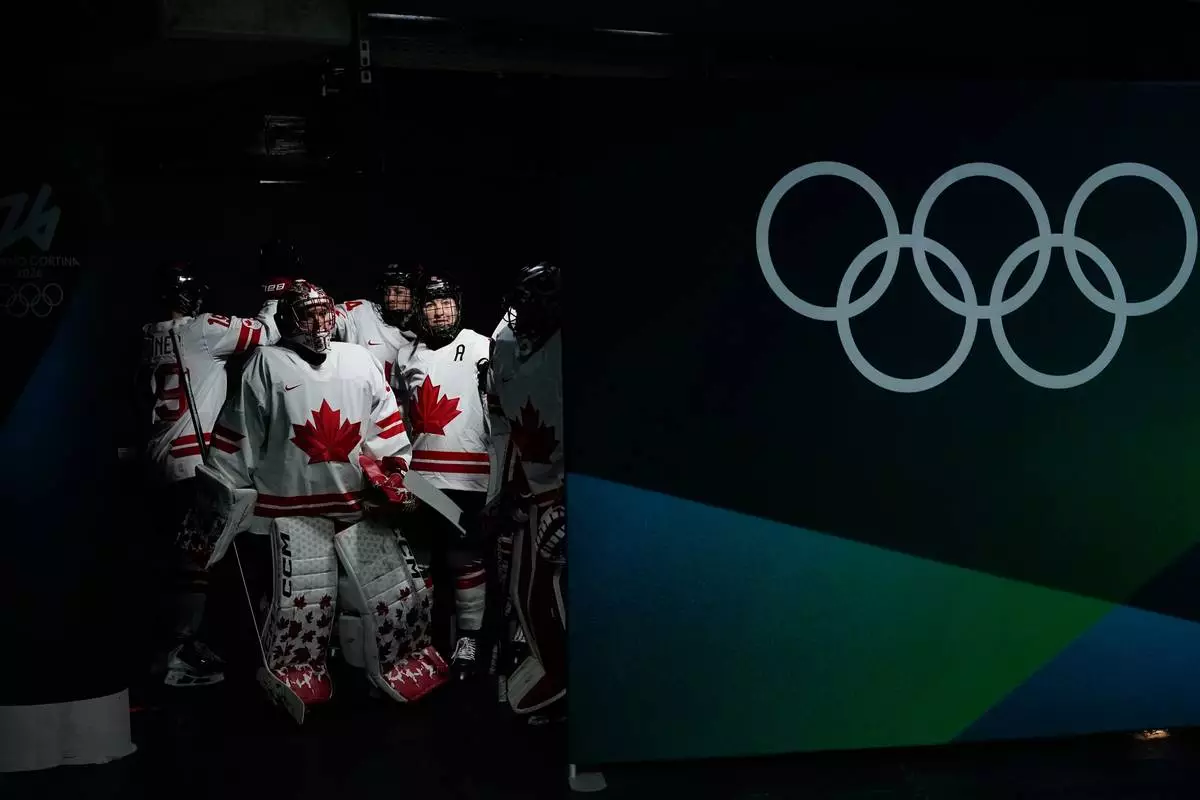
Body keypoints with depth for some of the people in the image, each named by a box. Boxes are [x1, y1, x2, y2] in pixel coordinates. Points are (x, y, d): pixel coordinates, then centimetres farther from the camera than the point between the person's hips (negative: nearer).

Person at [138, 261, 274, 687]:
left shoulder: (149, 337, 11)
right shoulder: (201, 329, -11)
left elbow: (144, 397, 17)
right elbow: (263, 333, -7)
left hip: (160, 458, 8)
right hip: (195, 459, -8)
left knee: (173, 550, 13)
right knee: (194, 553, -6)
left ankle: (178, 641, 20)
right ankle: (181, 655, -6)